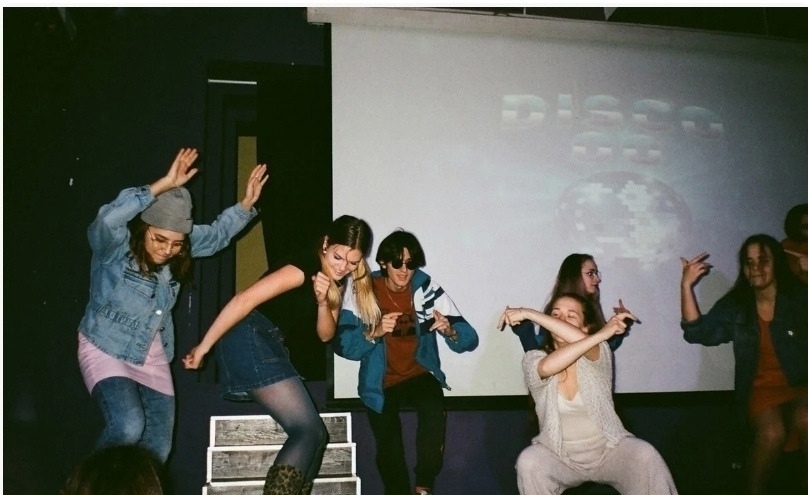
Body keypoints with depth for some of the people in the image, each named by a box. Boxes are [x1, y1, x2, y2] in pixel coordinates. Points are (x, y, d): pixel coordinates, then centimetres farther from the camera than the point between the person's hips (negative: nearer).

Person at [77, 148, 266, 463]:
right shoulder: (114, 245, -21)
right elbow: (107, 220, -43)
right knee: (128, 427, -27)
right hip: (106, 352, -6)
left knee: (157, 451, 8)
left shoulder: (179, 246, -5)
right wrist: (163, 185, -47)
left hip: (152, 358, 6)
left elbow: (217, 235, 9)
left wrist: (246, 204, -5)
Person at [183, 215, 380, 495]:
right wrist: (203, 347, -21)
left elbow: (325, 334, 9)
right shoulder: (305, 266, -17)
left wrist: (323, 302, -11)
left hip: (270, 347, 9)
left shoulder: (337, 280, 10)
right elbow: (244, 300, -22)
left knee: (314, 435, 6)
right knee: (310, 432, -17)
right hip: (252, 339, -9)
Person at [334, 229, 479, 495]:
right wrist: (374, 332, -36)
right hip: (382, 382, 0)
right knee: (389, 450, -5)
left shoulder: (427, 288, -11)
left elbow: (469, 340, -13)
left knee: (435, 412, -28)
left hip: (419, 374, 0)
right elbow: (342, 344, -20)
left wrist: (449, 330, -34)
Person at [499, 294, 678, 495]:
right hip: (560, 457, 1)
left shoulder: (599, 353, -9)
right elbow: (549, 366, -33)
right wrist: (601, 333, -32)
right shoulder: (533, 359, -7)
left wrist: (529, 313, -30)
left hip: (609, 450, 0)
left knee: (645, 456, -28)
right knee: (528, 462, -29)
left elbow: (579, 338, -34)